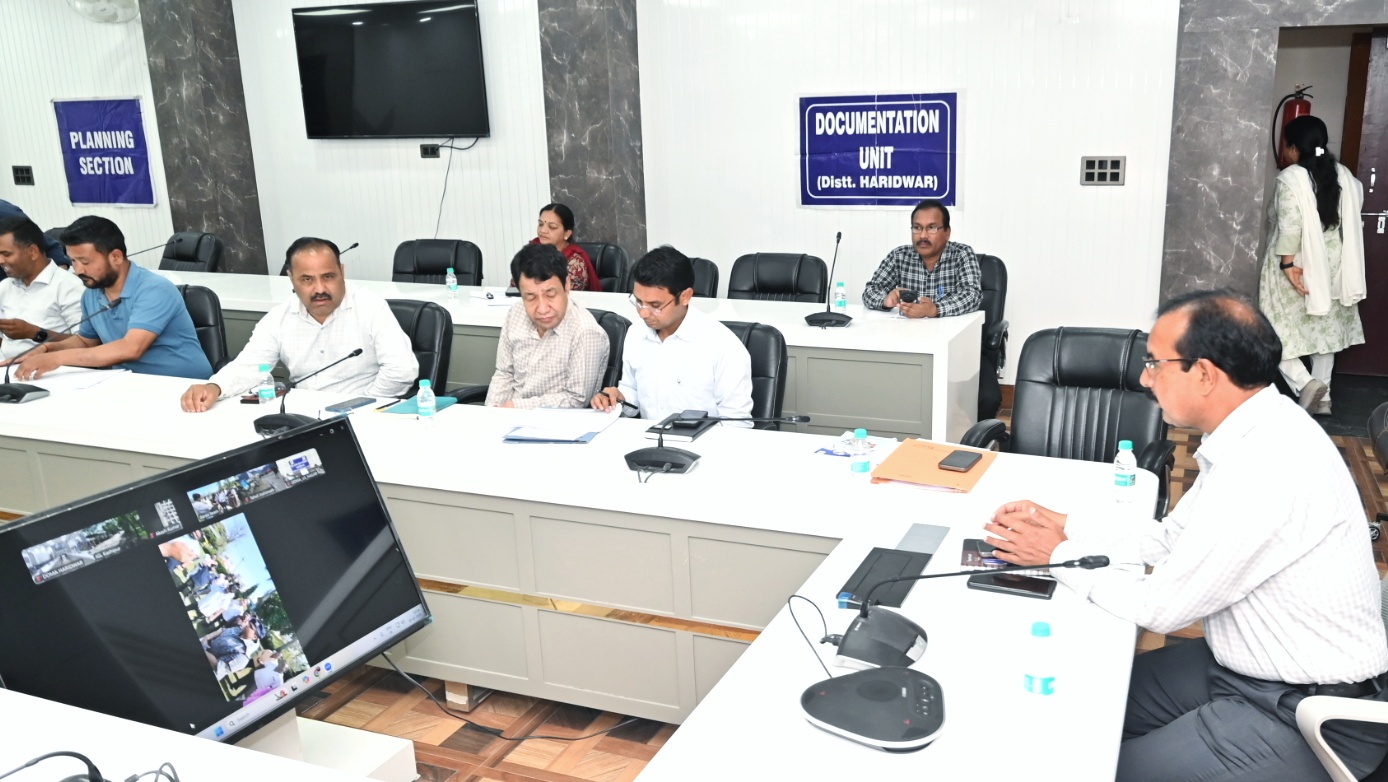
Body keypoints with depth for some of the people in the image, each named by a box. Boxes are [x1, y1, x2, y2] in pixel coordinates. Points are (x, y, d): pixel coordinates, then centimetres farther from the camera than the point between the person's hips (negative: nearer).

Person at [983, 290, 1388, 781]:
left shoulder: (1267, 469, -30)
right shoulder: (1255, 432, 0)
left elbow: (1160, 606, -22)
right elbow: (1171, 537, 11)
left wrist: (1059, 555, -9)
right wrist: (1065, 527, 2)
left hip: (1307, 717, -9)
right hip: (1248, 667, 9)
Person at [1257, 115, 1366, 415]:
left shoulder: (1291, 178, -14)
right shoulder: (1343, 175, 5)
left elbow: (1290, 225, -23)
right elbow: (1353, 215, 11)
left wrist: (1288, 263, -22)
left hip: (1297, 266, -6)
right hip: (1330, 267, 7)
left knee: (1277, 332, 2)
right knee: (1325, 329, 14)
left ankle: (1304, 383, -15)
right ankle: (1322, 397, 17)